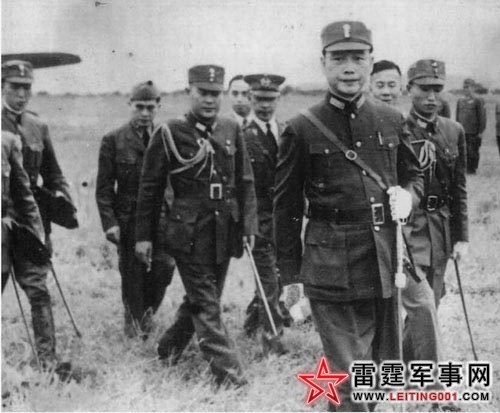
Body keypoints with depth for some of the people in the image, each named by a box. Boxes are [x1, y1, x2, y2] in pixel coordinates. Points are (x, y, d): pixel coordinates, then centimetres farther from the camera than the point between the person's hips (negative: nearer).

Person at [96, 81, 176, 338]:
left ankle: (146, 309, 18)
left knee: (165, 265, -9)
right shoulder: (113, 140, -1)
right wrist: (109, 223, -9)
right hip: (128, 218, -2)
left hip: (161, 215, 2)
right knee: (132, 273, 4)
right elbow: (104, 188, -1)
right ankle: (134, 319, 24)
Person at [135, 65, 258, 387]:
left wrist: (249, 224, 2)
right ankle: (230, 375, -1)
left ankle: (169, 349, 37)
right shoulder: (170, 134, -6)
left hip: (224, 232, 5)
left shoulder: (232, 130, 6)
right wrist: (143, 235, -2)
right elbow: (150, 188, -1)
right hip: (189, 232, -5)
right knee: (206, 306, -3)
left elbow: (246, 181, 11)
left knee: (202, 298, 17)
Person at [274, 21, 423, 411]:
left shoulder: (392, 120, 6)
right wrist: (291, 277, 0)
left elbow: (414, 175, 20)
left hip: (386, 263, 4)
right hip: (330, 272, -4)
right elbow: (287, 208, 0)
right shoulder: (302, 130, -5)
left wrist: (407, 195, -5)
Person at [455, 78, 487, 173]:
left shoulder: (478, 101, -3)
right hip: (462, 132, 4)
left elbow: (482, 117, -4)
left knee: (473, 152, 0)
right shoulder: (460, 101, 12)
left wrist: (480, 131, -8)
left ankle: (472, 169, 10)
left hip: (473, 133, -4)